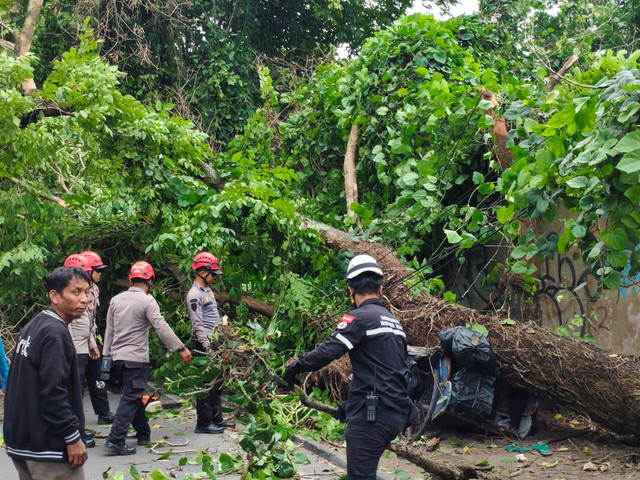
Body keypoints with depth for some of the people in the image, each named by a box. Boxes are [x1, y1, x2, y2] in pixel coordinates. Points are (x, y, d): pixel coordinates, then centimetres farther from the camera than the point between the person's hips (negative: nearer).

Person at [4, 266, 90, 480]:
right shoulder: (55, 333, -17)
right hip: (48, 446, -10)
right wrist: (73, 437, -18)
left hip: (22, 440, 10)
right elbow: (53, 392, -23)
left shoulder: (33, 327, 13)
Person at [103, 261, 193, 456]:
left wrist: (106, 354, 20)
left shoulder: (116, 300, 9)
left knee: (135, 395, 19)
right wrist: (181, 348, -15)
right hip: (136, 358, -7)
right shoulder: (147, 301, -10)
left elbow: (109, 329, 13)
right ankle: (115, 441, -10)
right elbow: (161, 327, -17)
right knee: (130, 399, -5)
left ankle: (143, 434, 29)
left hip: (117, 357, 7)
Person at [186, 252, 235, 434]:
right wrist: (207, 347, -23)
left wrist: (221, 340, 19)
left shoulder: (208, 290, 16)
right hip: (203, 344, -10)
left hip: (215, 341, 10)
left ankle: (216, 418, 23)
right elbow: (197, 324, -19)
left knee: (217, 382, 14)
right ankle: (203, 423, 1)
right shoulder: (194, 294, -14)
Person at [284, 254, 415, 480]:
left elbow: (327, 352, -20)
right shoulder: (394, 321, 18)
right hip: (397, 413, 9)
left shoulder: (360, 317, -10)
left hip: (372, 413, -9)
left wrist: (296, 366, -4)